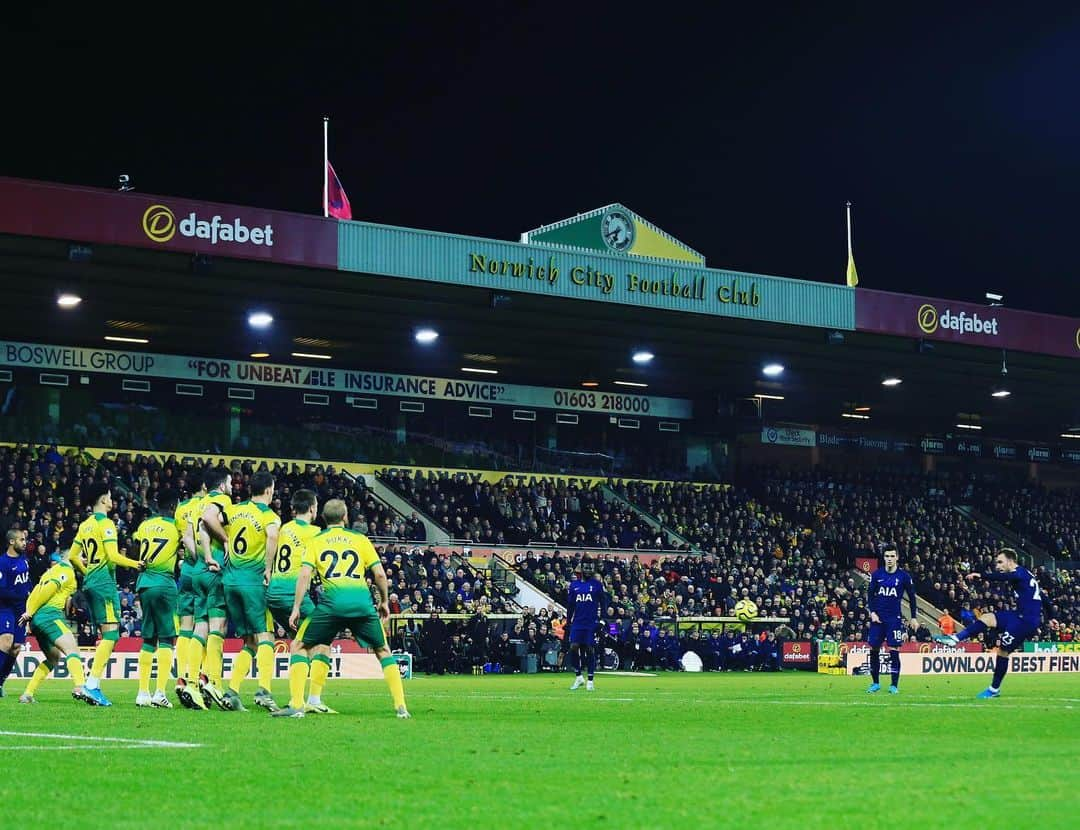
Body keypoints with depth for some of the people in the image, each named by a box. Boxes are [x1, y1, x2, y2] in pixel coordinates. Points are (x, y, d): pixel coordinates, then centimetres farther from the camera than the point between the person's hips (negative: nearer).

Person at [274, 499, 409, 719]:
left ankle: (296, 705, 1)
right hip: (362, 601, 1)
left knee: (299, 647, 14)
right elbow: (380, 574, 11)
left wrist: (296, 608, 5)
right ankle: (400, 706, 11)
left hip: (331, 602, -1)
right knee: (383, 651, 20)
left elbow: (305, 575, 4)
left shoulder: (316, 541, 16)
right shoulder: (361, 540, 18)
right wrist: (384, 601, 24)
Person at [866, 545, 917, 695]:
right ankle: (875, 683, 17)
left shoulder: (904, 576, -2)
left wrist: (913, 617, 5)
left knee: (894, 651, -6)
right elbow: (870, 594, 8)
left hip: (894, 618, -2)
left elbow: (911, 597, 6)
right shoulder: (876, 574, 2)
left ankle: (894, 685, 3)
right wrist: (872, 612, -4)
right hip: (877, 618, 2)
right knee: (874, 650, 4)